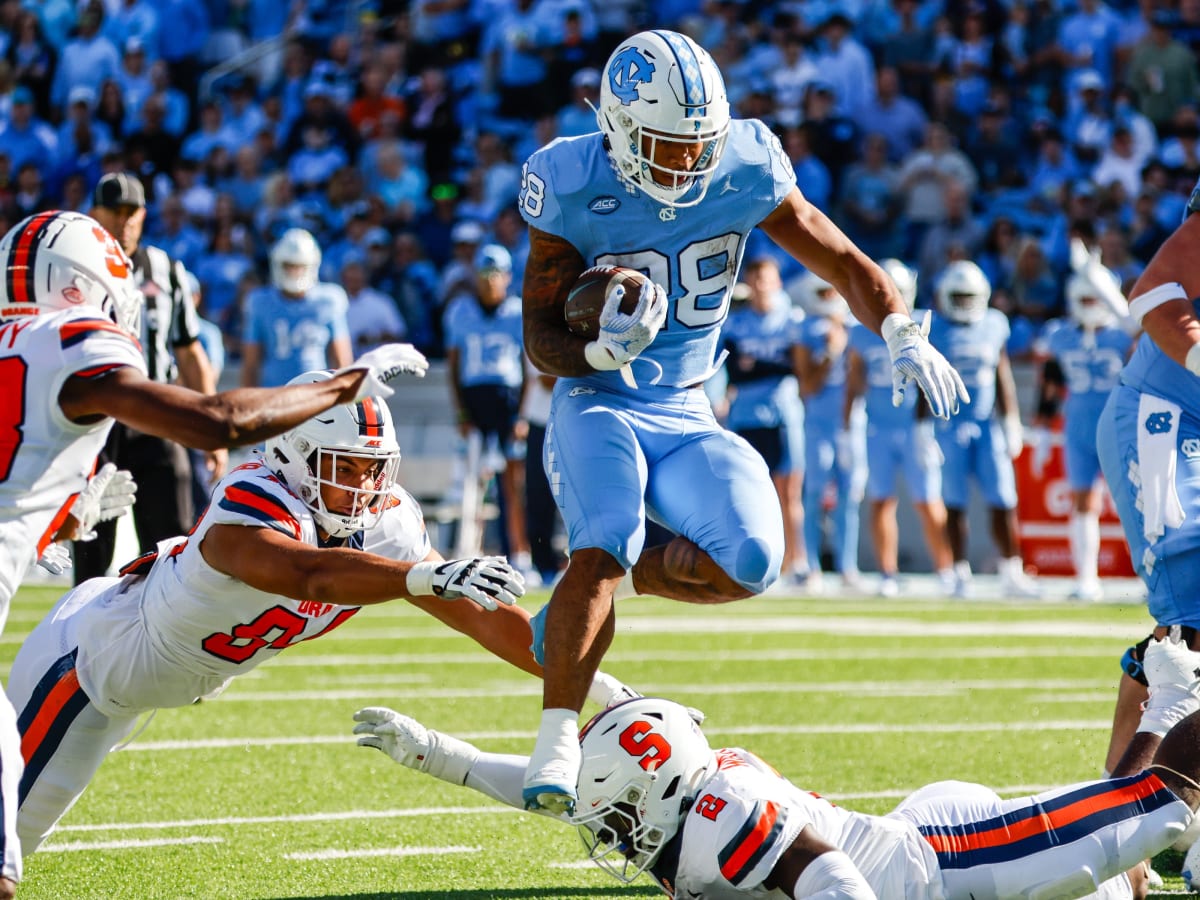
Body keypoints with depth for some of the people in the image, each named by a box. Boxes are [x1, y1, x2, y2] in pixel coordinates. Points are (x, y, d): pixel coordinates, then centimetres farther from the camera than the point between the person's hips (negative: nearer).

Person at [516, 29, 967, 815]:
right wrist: (602, 349, -30)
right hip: (598, 406, -3)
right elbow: (541, 341, -7)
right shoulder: (572, 187, -12)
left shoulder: (745, 169, -5)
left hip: (685, 416, 3)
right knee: (606, 543, -32)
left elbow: (841, 259, 7)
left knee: (748, 559, -22)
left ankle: (577, 607, 1)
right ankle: (557, 739, -30)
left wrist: (902, 334, -12)